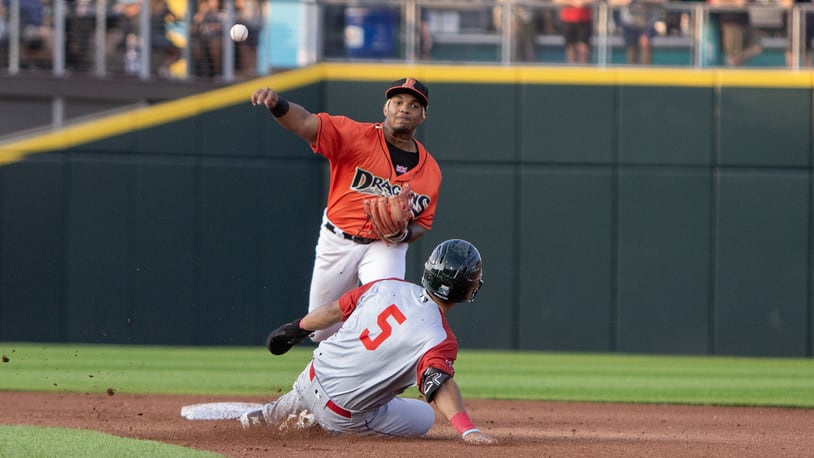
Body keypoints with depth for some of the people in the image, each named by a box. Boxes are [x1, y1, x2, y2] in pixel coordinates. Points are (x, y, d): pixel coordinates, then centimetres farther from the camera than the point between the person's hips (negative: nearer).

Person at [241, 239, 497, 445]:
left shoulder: (388, 286, -3)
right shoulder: (438, 337, -22)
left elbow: (335, 310, 8)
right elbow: (440, 383, -37)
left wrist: (298, 328, 25)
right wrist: (467, 430, -47)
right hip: (344, 416, -7)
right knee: (424, 417, 16)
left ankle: (274, 413, 40)